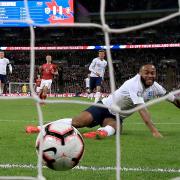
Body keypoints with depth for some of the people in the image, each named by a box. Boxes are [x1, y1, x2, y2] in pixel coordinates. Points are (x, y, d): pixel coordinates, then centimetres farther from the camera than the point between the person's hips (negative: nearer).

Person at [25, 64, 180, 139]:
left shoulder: (155, 87, -4)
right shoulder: (134, 84, -28)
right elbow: (142, 109, -38)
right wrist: (154, 131, -46)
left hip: (116, 117, 5)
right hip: (105, 107, -5)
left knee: (113, 127, -34)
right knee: (77, 122, -23)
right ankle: (41, 128, -18)